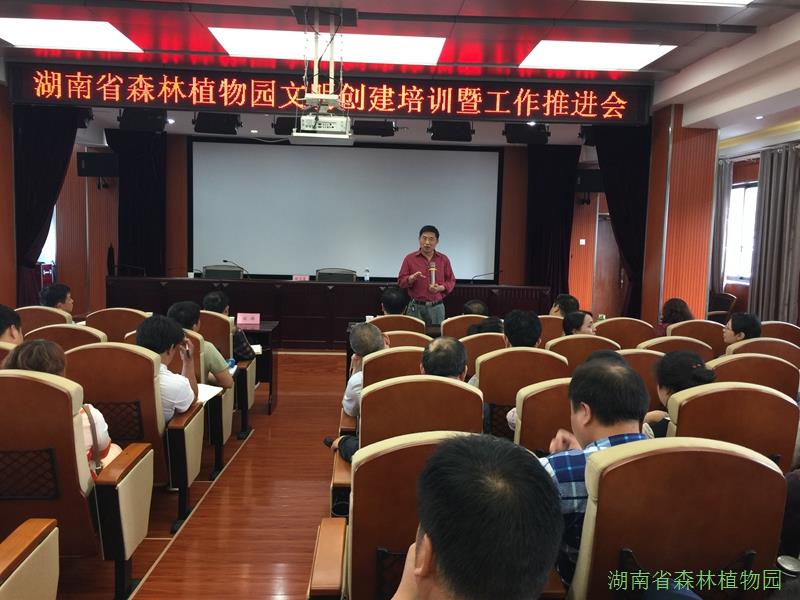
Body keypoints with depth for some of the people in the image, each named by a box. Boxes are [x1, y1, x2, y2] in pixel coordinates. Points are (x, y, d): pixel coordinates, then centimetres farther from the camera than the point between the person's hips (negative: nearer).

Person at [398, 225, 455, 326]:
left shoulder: (444, 259, 7)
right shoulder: (410, 258, 3)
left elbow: (451, 281, 10)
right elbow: (401, 282, 3)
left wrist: (440, 288, -9)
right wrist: (412, 278, -18)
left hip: (437, 308, 1)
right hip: (416, 307, -1)